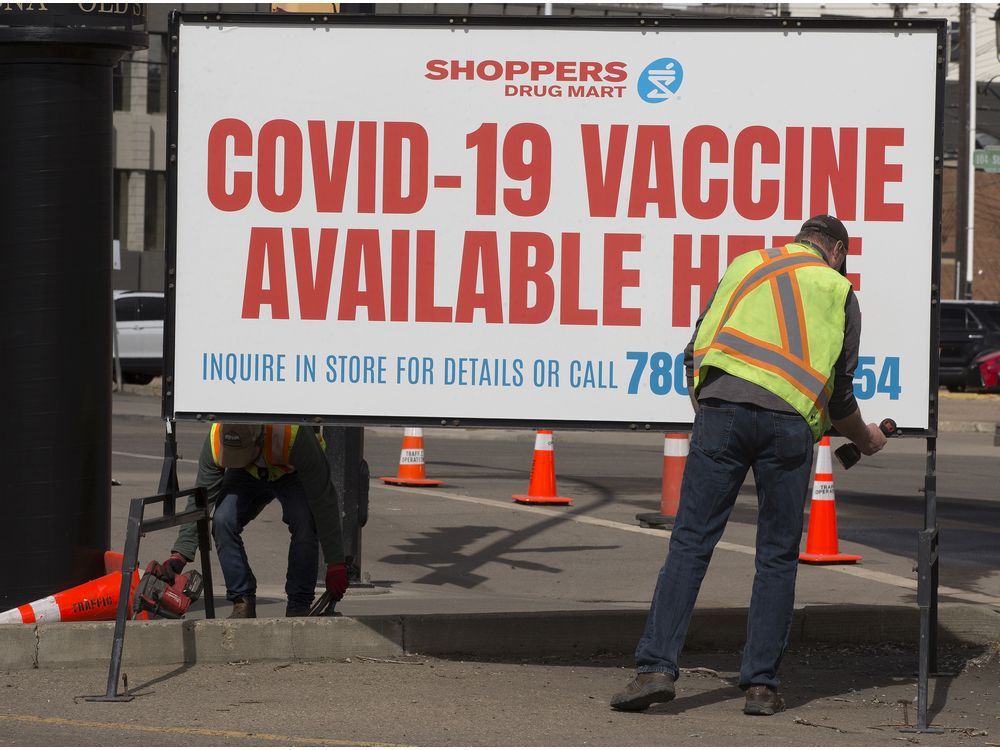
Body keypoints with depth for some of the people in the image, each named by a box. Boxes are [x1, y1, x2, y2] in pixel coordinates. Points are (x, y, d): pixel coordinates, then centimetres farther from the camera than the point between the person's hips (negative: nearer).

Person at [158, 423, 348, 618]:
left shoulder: (293, 436, -44)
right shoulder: (215, 441, -34)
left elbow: (324, 501, -36)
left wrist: (335, 563, -34)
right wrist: (180, 553, -29)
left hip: (293, 474, -3)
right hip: (248, 475, 3)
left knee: (304, 523, -30)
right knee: (223, 521, -23)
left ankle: (298, 606, -14)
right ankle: (242, 603, -9)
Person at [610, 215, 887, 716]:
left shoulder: (744, 265, 26)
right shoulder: (838, 290, 20)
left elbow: (694, 352, 20)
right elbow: (840, 392, 18)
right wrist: (864, 439, 36)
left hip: (721, 405, 1)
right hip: (790, 420, -1)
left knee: (690, 543, 0)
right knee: (778, 557, 8)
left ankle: (656, 667, -10)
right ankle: (761, 685, 5)